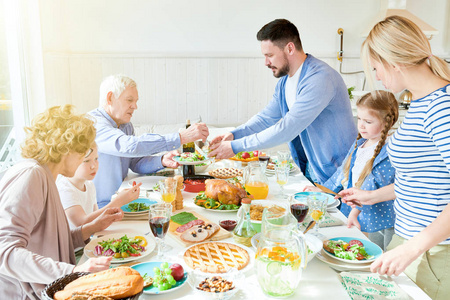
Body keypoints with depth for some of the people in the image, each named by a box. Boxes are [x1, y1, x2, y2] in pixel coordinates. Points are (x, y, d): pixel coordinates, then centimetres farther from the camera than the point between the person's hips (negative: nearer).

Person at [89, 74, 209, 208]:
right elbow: (129, 146, -35)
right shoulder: (93, 123, -19)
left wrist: (162, 161, -9)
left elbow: (136, 163, 12)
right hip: (97, 209, -8)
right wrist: (181, 137, -35)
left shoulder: (126, 125, 11)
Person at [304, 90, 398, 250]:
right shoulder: (359, 144, 9)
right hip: (350, 218, 8)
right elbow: (344, 170, 20)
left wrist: (356, 208, -32)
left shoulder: (390, 152, -18)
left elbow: (375, 184, -26)